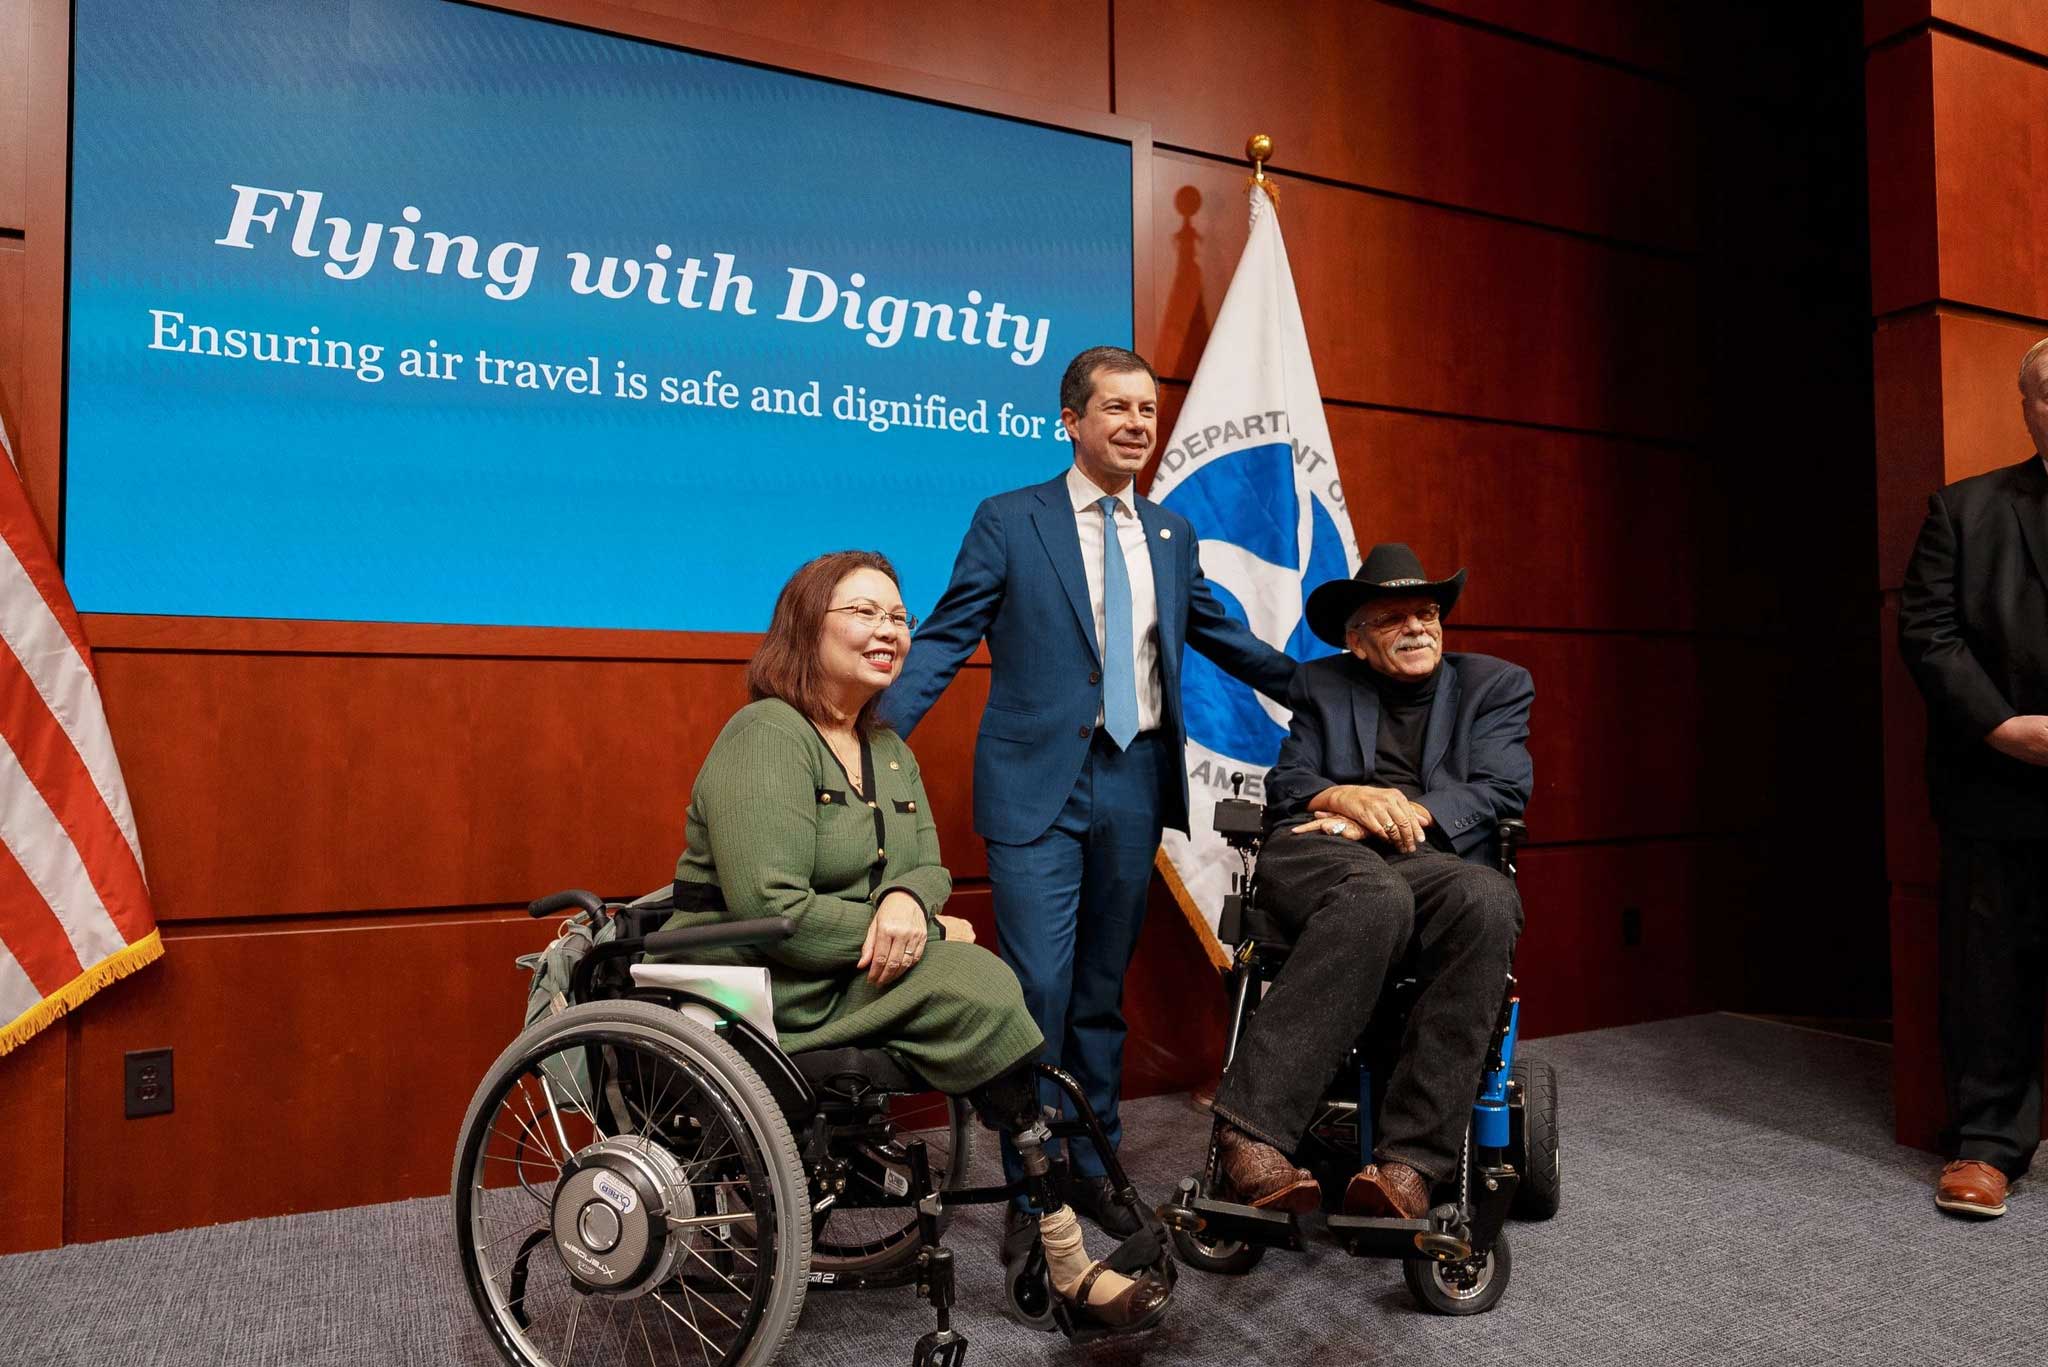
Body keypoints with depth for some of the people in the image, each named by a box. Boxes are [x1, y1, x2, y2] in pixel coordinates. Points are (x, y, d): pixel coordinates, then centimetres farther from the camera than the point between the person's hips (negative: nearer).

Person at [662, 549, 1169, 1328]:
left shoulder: (889, 750, 13)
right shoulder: (766, 736, -14)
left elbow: (928, 865, 8)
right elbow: (770, 910, -23)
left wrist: (906, 900, -18)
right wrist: (912, 933, -16)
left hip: (853, 976, 8)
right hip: (766, 996, -7)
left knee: (988, 989, -19)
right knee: (974, 987, -24)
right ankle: (1071, 1270, -16)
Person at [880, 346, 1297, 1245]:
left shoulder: (1172, 535, 13)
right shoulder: (1008, 521, -1)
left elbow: (1220, 637, 22)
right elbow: (945, 638, -4)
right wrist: (877, 728, -15)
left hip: (1134, 783, 4)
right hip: (1038, 783, -4)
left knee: (1102, 991, 13)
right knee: (1039, 989, -5)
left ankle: (1091, 1168, 28)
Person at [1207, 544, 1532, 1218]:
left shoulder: (1496, 685, 20)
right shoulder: (1320, 686, 23)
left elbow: (1503, 790, 4)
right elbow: (1285, 784, 11)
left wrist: (1396, 816, -9)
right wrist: (1350, 798, -12)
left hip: (1436, 861, 1)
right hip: (1320, 857, -1)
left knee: (1488, 900, -37)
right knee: (1377, 897, -39)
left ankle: (1409, 1162, -38)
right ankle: (1252, 1132, -44)